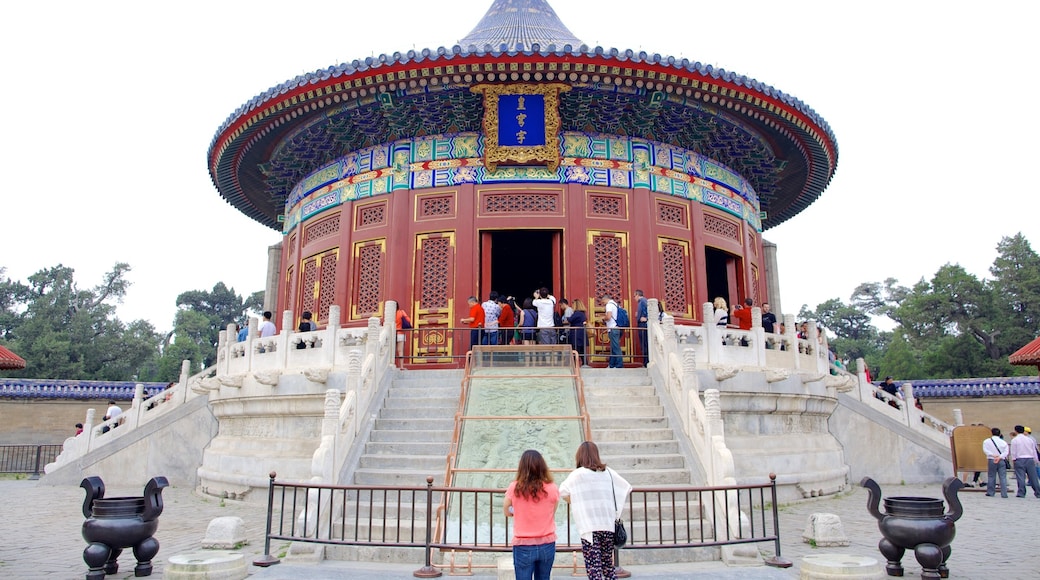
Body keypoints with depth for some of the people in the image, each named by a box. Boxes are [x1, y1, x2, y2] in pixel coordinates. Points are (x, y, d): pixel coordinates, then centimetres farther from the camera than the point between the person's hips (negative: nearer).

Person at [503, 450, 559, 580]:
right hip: (547, 545, 2)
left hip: (523, 546, -2)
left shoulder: (514, 488, -11)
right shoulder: (552, 489, -9)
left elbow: (506, 511, 5)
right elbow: (552, 514, 4)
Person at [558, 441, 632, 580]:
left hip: (589, 528, -5)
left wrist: (573, 503, 8)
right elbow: (627, 488, 16)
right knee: (608, 566, 17)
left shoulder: (578, 474, -5)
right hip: (609, 526, 5)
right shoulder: (608, 472, 8)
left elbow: (563, 492, -10)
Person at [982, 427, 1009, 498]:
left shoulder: (987, 441, 3)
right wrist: (999, 457, -14)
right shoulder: (1003, 442, 6)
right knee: (1003, 477, 1)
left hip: (991, 461, -1)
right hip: (1001, 461, 1)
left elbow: (985, 450, -8)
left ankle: (990, 492, 9)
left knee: (991, 477, 6)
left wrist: (993, 455, -13)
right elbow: (1006, 452, -5)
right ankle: (1004, 493, -3)